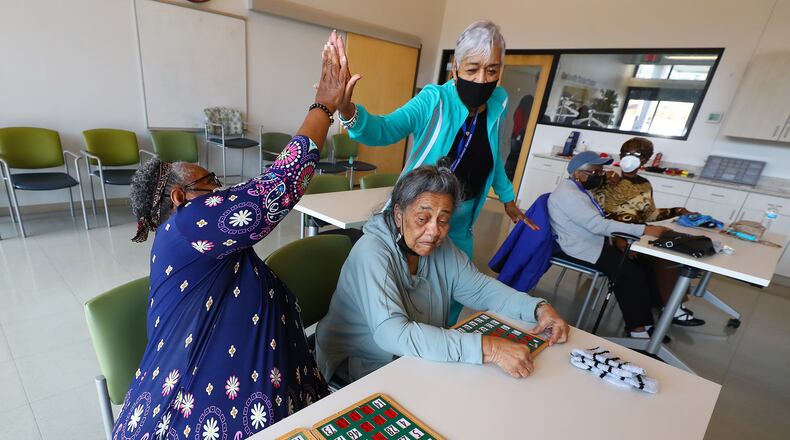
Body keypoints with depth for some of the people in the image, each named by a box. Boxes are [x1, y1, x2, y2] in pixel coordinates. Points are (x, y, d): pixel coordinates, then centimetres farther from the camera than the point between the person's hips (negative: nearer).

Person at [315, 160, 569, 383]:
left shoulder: (440, 245, -5)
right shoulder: (373, 253, -28)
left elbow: (480, 287, 1)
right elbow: (392, 334, -38)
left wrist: (538, 307, -14)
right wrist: (487, 349, -40)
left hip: (418, 358, 7)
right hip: (360, 370, -6)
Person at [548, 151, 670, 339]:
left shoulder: (578, 189, 11)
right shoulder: (568, 194, -22)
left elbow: (596, 222, 13)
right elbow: (598, 225, -29)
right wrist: (644, 230, -28)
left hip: (592, 242, 10)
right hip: (580, 249, -10)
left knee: (639, 263, 0)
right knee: (632, 273, -13)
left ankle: (643, 322, 5)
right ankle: (638, 328, -1)